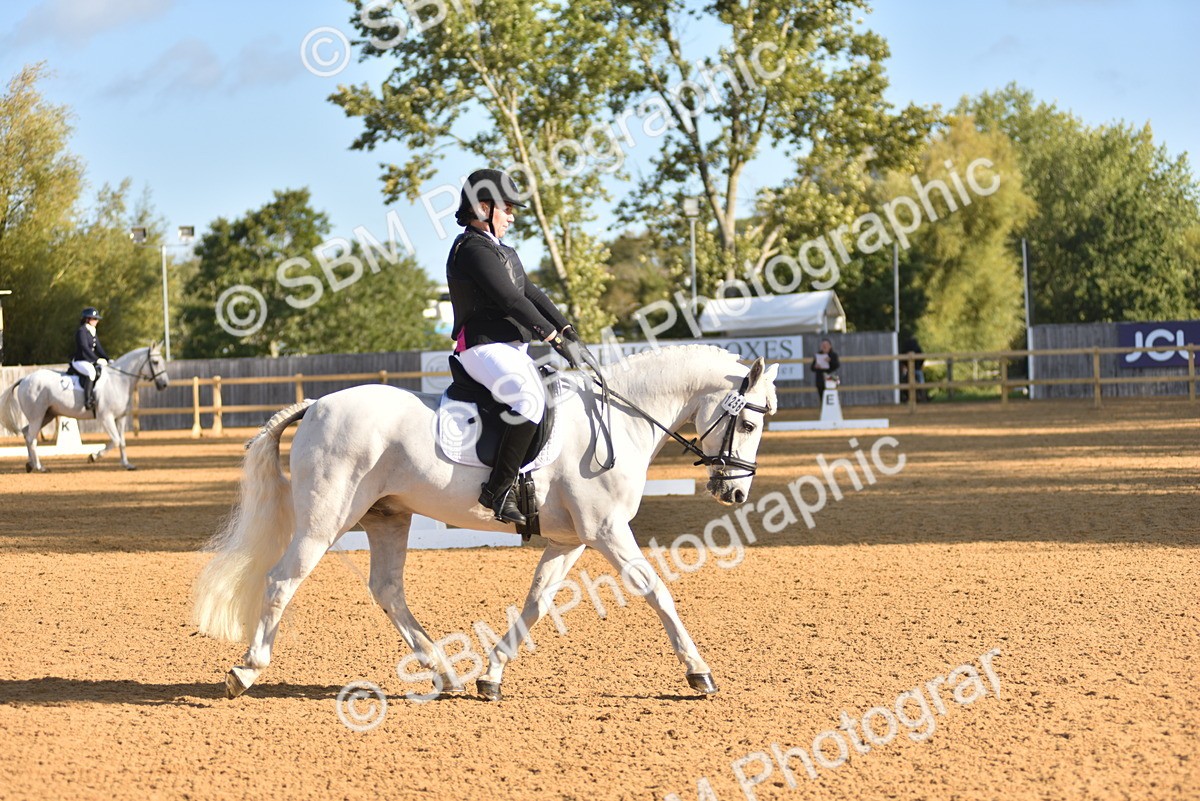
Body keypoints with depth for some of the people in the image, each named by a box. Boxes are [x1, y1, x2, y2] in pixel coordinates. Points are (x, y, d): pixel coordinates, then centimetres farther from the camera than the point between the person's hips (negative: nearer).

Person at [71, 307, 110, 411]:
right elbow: (85, 348, -21)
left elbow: (98, 348, 19)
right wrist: (97, 359, -27)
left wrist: (107, 359, 6)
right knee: (91, 371, -36)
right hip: (80, 361, -10)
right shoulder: (81, 331, -11)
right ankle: (88, 401, -39)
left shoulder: (93, 332, 17)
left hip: (91, 362, 10)